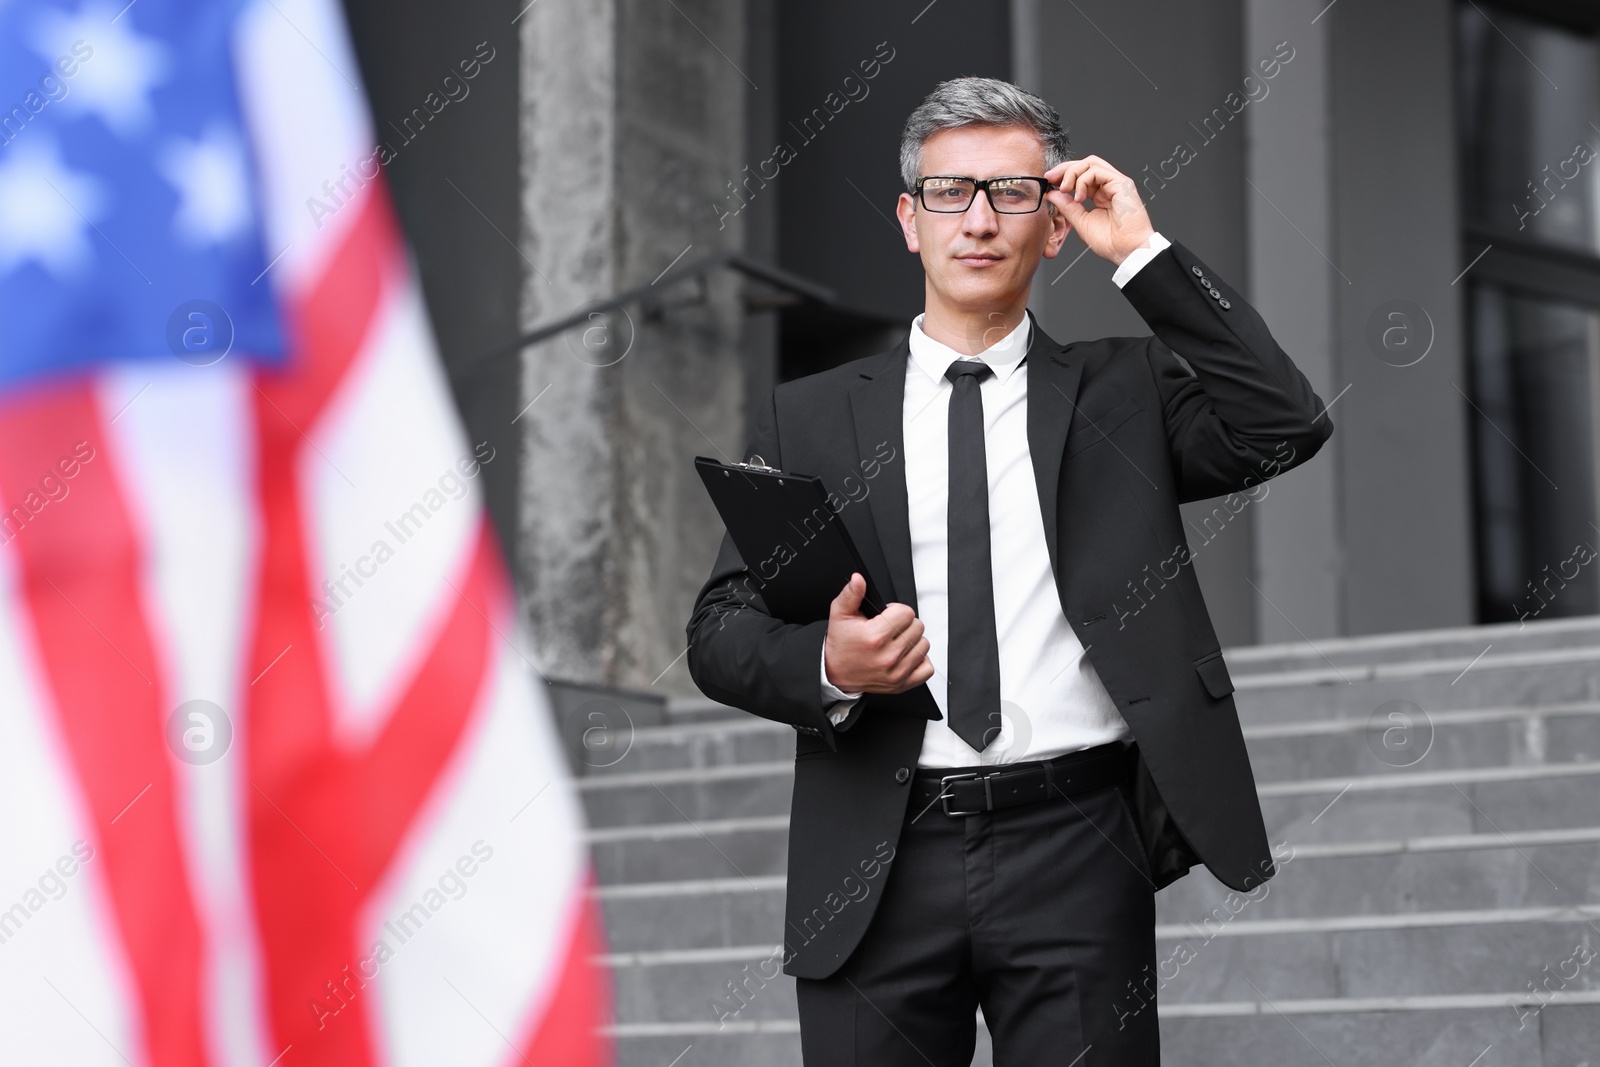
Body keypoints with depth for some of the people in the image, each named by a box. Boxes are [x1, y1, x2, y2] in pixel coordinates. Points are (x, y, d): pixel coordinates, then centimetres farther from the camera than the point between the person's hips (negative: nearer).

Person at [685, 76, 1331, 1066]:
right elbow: (722, 631, 9)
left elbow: (1285, 426, -5)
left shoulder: (1123, 392, 12)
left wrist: (1144, 251, -2)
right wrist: (826, 663, -13)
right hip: (878, 867, 1)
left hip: (1073, 848, -1)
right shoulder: (809, 419, 13)